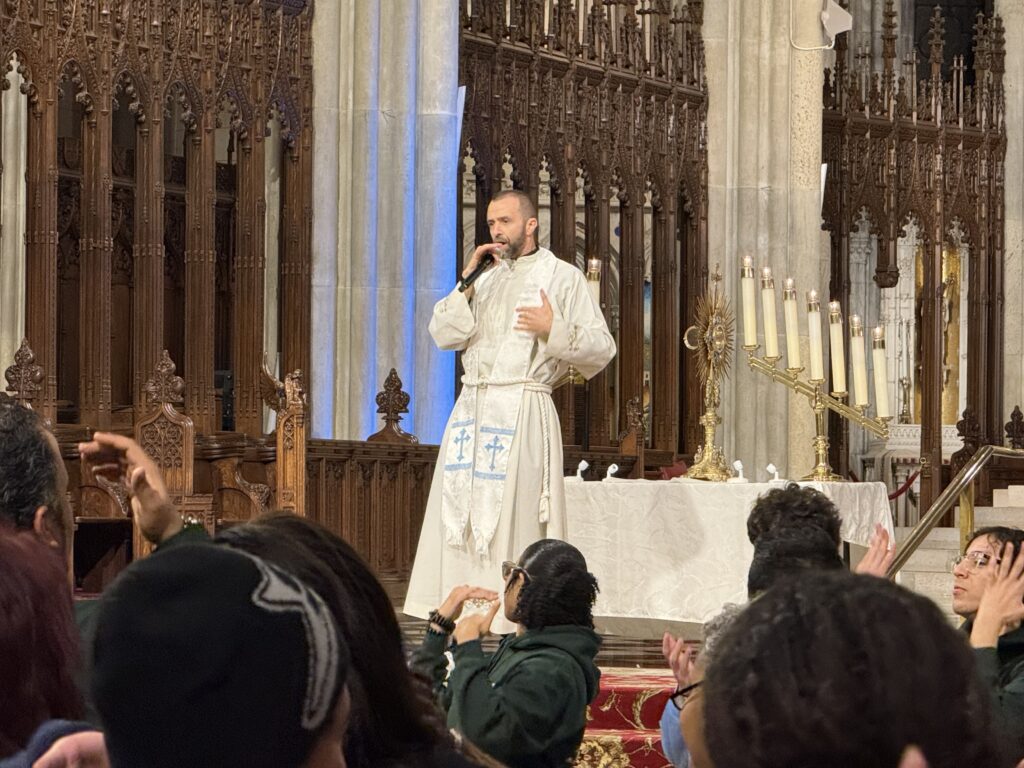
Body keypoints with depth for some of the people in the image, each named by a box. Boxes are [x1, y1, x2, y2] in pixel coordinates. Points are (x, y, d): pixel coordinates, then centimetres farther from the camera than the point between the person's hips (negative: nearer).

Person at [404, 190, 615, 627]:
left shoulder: (562, 277, 3)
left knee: (512, 521, -10)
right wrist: (467, 281, 0)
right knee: (458, 519, 2)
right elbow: (444, 335, 9)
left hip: (522, 409, -6)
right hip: (472, 408, 6)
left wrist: (554, 330, -17)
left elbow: (602, 347, -2)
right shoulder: (487, 280, 20)